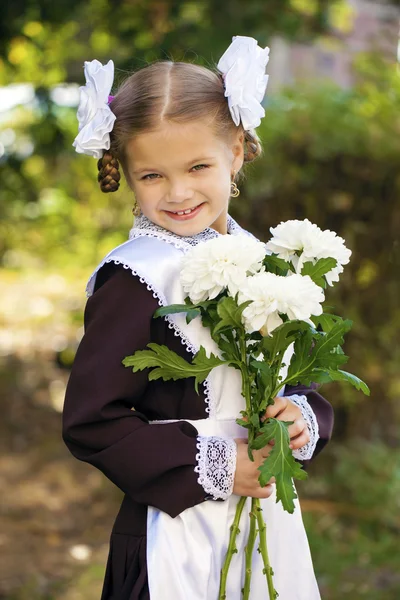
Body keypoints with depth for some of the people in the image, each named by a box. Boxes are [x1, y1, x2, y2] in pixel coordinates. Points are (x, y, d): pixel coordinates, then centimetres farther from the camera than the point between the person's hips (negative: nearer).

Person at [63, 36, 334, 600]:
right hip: (179, 538, -6)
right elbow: (90, 421, -18)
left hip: (274, 523, 6)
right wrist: (214, 467, -18)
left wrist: (304, 417, -8)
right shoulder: (136, 278, -16)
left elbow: (303, 377, 14)